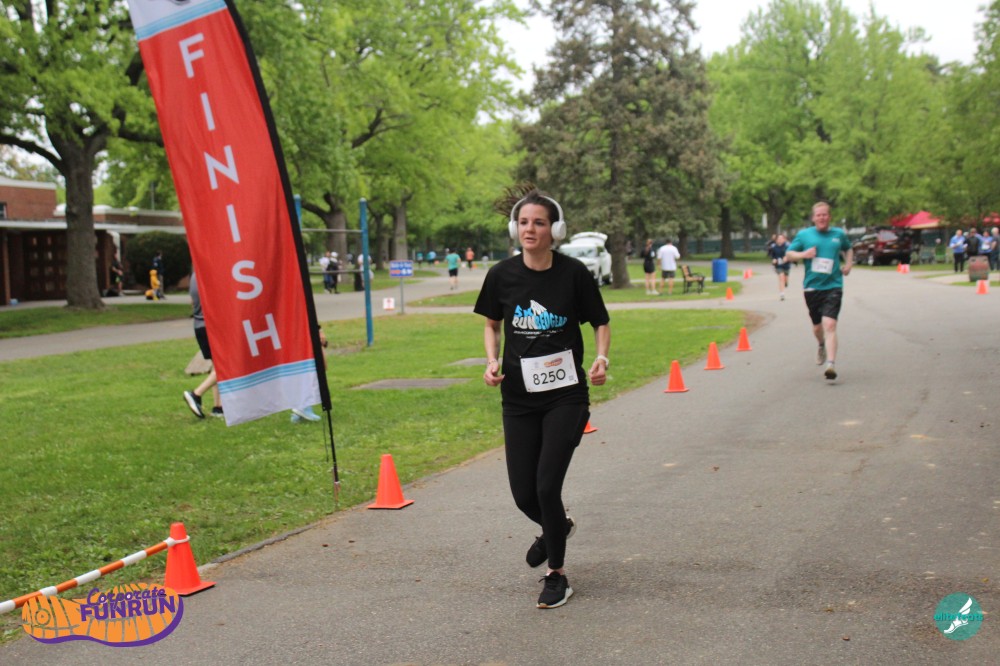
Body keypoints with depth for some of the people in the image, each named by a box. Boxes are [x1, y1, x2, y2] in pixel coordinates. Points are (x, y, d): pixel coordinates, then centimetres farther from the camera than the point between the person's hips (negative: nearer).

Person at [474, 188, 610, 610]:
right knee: (523, 494, 5)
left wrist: (601, 358, -14)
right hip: (519, 398, 3)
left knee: (547, 485, -10)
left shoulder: (573, 273, -9)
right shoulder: (502, 275, -2)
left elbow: (601, 323, 4)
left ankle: (557, 575, 14)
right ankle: (558, 527, 42)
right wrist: (492, 361, -4)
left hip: (565, 396, -3)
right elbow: (492, 324, 14)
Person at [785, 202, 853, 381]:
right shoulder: (803, 235, 4)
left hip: (833, 287, -2)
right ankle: (822, 346, 50)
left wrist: (848, 264, 10)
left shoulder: (839, 234, 8)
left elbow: (848, 249, 28)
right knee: (817, 326, 16)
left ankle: (831, 364, -25)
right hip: (811, 287, 2)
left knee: (830, 325, -18)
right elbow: (788, 254, 7)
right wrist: (803, 254, -12)